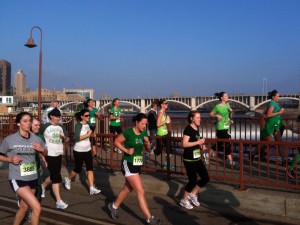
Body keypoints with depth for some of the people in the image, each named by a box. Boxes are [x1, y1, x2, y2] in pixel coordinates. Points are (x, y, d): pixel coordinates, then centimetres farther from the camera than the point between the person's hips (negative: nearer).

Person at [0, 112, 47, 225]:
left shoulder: (36, 139, 0)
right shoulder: (9, 139, -10)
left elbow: (45, 153, 15)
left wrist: (42, 150, -8)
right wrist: (10, 159, -16)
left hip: (33, 178, 5)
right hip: (17, 179, -5)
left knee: (24, 207, 21)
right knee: (37, 208, -15)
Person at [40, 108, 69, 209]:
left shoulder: (60, 127, 5)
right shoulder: (45, 127, -8)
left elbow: (66, 140, 7)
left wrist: (65, 137, -15)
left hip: (59, 154, 6)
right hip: (49, 154, -6)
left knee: (54, 175, 17)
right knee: (56, 177, -8)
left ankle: (42, 186, 46)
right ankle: (59, 201, -2)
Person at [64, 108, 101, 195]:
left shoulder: (87, 124, 5)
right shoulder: (78, 125, -16)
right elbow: (77, 138, -27)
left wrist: (92, 134, 2)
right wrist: (87, 135, -26)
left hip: (87, 150, 6)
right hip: (79, 151, -6)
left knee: (90, 168, -2)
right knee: (78, 169, 8)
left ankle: (92, 188, -2)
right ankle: (68, 179, 38)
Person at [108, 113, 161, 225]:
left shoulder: (144, 133, 2)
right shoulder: (128, 133, -16)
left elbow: (148, 149, 8)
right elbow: (116, 141, -7)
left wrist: (147, 142, -12)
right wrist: (126, 150, -16)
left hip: (138, 165, 8)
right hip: (128, 164, -8)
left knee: (128, 189, 21)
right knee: (141, 191, -8)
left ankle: (114, 206, 42)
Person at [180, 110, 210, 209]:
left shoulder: (196, 128, 10)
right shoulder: (188, 129, -16)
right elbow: (184, 144, -26)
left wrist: (201, 146, 6)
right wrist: (198, 142, -23)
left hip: (197, 158, 9)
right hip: (189, 159, -9)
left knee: (206, 178, 9)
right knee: (193, 180, -2)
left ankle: (192, 194, 26)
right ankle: (184, 200, 18)